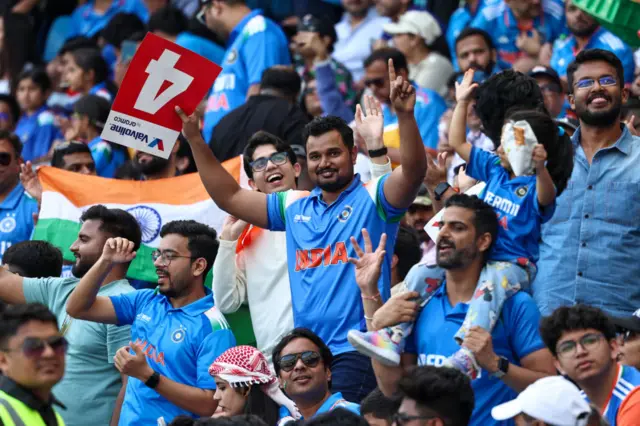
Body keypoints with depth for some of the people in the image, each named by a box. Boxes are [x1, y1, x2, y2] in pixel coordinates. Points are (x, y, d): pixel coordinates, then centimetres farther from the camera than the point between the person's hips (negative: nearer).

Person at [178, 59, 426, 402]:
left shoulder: (372, 198, 1)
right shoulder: (295, 207, 18)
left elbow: (414, 171, -17)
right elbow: (229, 197, 23)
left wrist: (405, 115, -32)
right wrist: (195, 141, 17)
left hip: (357, 351, -6)